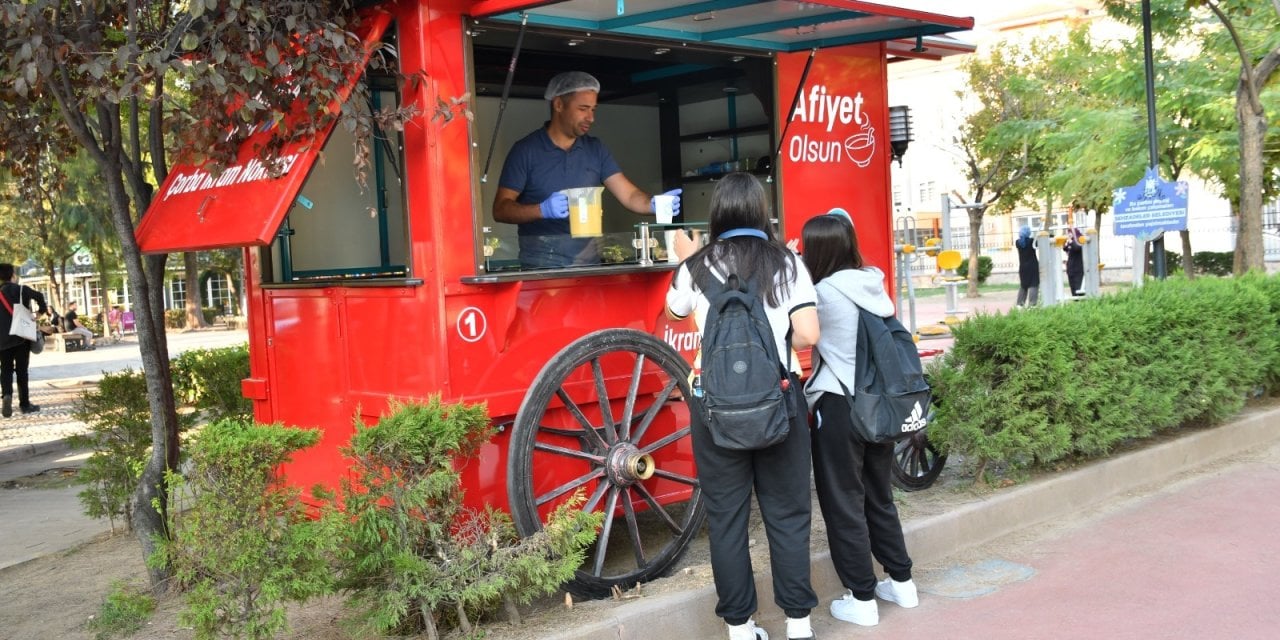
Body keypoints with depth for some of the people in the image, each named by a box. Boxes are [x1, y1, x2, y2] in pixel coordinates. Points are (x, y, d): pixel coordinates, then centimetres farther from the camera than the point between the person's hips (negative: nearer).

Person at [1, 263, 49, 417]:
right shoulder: (21, 289, -3)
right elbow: (38, 296, -19)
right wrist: (42, 310, -2)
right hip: (21, 336, -2)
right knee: (21, 370, 4)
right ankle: (24, 404, 6)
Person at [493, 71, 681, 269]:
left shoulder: (595, 149, 10)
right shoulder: (526, 150, -3)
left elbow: (628, 194, 3)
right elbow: (500, 209, -6)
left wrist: (655, 204, -18)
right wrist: (542, 210, -23)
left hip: (588, 260, 4)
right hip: (542, 263, -4)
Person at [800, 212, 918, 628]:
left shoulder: (825, 292, -18)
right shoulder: (873, 284, 4)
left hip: (839, 408, -7)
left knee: (843, 504, 5)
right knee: (879, 496, 21)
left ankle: (862, 599, 12)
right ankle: (901, 581, 30)